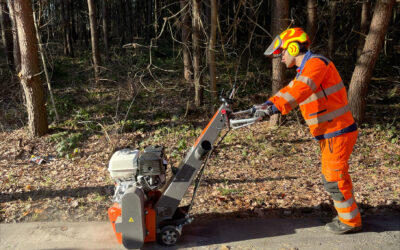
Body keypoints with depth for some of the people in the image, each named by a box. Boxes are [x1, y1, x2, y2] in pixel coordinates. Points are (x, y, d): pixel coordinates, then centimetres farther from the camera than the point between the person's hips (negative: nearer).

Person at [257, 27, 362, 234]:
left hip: (338, 133, -10)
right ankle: (347, 215, 36)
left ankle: (350, 221, 18)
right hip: (330, 133, 10)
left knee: (334, 178, 0)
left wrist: (275, 106, -43)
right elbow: (291, 89, 12)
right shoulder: (305, 70, 17)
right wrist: (269, 104, -2)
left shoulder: (316, 63, -17)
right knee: (333, 176, 20)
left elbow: (301, 89, -33)